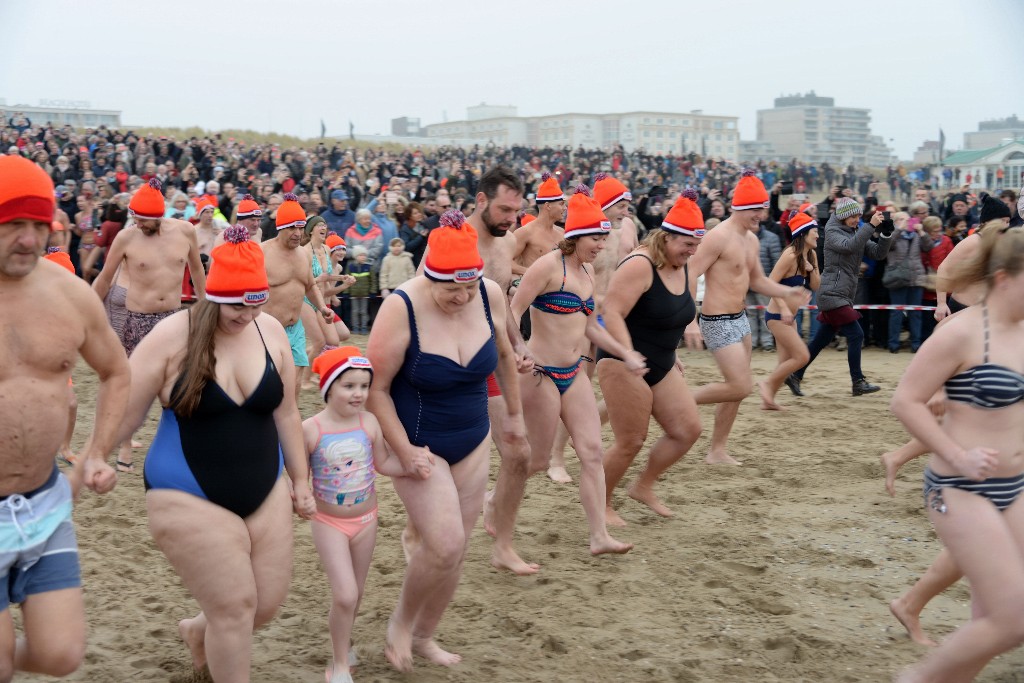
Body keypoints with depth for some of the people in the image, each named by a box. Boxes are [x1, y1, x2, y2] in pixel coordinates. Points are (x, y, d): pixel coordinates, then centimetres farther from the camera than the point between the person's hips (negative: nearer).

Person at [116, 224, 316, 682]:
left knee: (268, 603, 11)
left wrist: (300, 480, 13)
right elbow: (123, 414, -9)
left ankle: (198, 631, 42)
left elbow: (286, 413, 9)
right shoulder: (173, 336, -15)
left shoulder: (271, 331, -1)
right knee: (235, 608, -5)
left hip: (264, 492, 5)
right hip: (191, 499, -5)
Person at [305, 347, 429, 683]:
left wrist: (413, 464, -14)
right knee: (345, 596, -11)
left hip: (365, 520, 4)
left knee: (353, 595, 17)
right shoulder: (311, 429, -17)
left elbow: (383, 463, 2)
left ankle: (341, 641, 44)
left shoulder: (369, 422, -9)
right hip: (330, 523, -3)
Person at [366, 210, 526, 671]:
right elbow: (376, 388, -17)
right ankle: (400, 622, 15)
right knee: (445, 545, -14)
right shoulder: (401, 308, -24)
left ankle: (424, 635, 32)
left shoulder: (491, 295, -11)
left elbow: (504, 354, 9)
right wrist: (404, 452, -19)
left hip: (472, 442, 5)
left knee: (455, 551, 10)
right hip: (419, 443, -5)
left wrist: (514, 412, 18)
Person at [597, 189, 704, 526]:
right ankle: (601, 505, 17)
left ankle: (644, 486, 24)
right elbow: (612, 314, -26)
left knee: (688, 430, 5)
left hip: (661, 367, 9)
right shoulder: (640, 265, -19)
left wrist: (671, 355, 19)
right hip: (624, 367, -9)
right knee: (630, 442, -4)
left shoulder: (681, 269, 8)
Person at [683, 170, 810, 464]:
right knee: (741, 387, -13)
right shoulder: (719, 237, -16)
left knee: (737, 387, 12)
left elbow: (757, 280, 25)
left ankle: (718, 451, 21)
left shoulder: (752, 240, 12)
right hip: (718, 322, -9)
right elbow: (690, 275, -21)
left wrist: (787, 292, 8)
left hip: (740, 318, 9)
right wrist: (690, 321, -28)